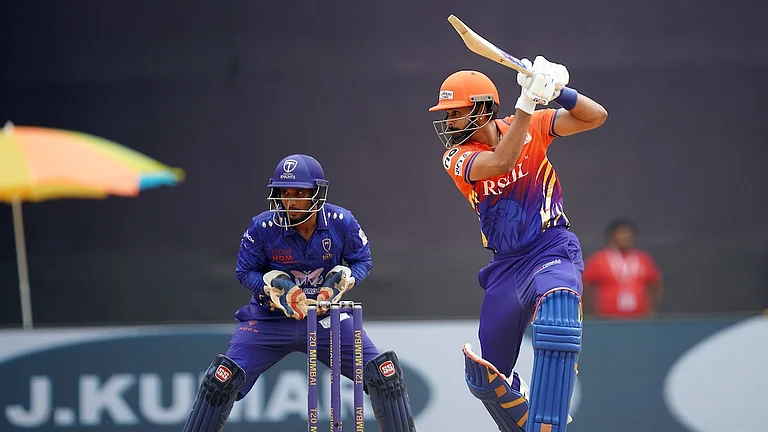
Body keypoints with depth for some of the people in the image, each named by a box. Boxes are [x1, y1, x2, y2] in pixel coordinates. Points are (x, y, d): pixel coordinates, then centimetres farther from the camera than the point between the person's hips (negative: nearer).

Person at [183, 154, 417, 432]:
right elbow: (245, 271, -4)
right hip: (270, 318, -1)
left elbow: (361, 261, 1)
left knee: (384, 374, -7)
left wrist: (341, 280, -20)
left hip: (326, 317, 1)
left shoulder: (341, 222, -14)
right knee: (224, 378, -16)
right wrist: (273, 287, -23)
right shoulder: (263, 227, -17)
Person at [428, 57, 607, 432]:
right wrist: (527, 102, -31)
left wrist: (558, 91, -26)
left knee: (555, 327, -36)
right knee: (484, 378, 11)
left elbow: (595, 117, -9)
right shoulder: (456, 158, -3)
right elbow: (500, 162, -23)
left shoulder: (530, 127, -2)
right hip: (506, 266, 4)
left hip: (553, 248, -4)